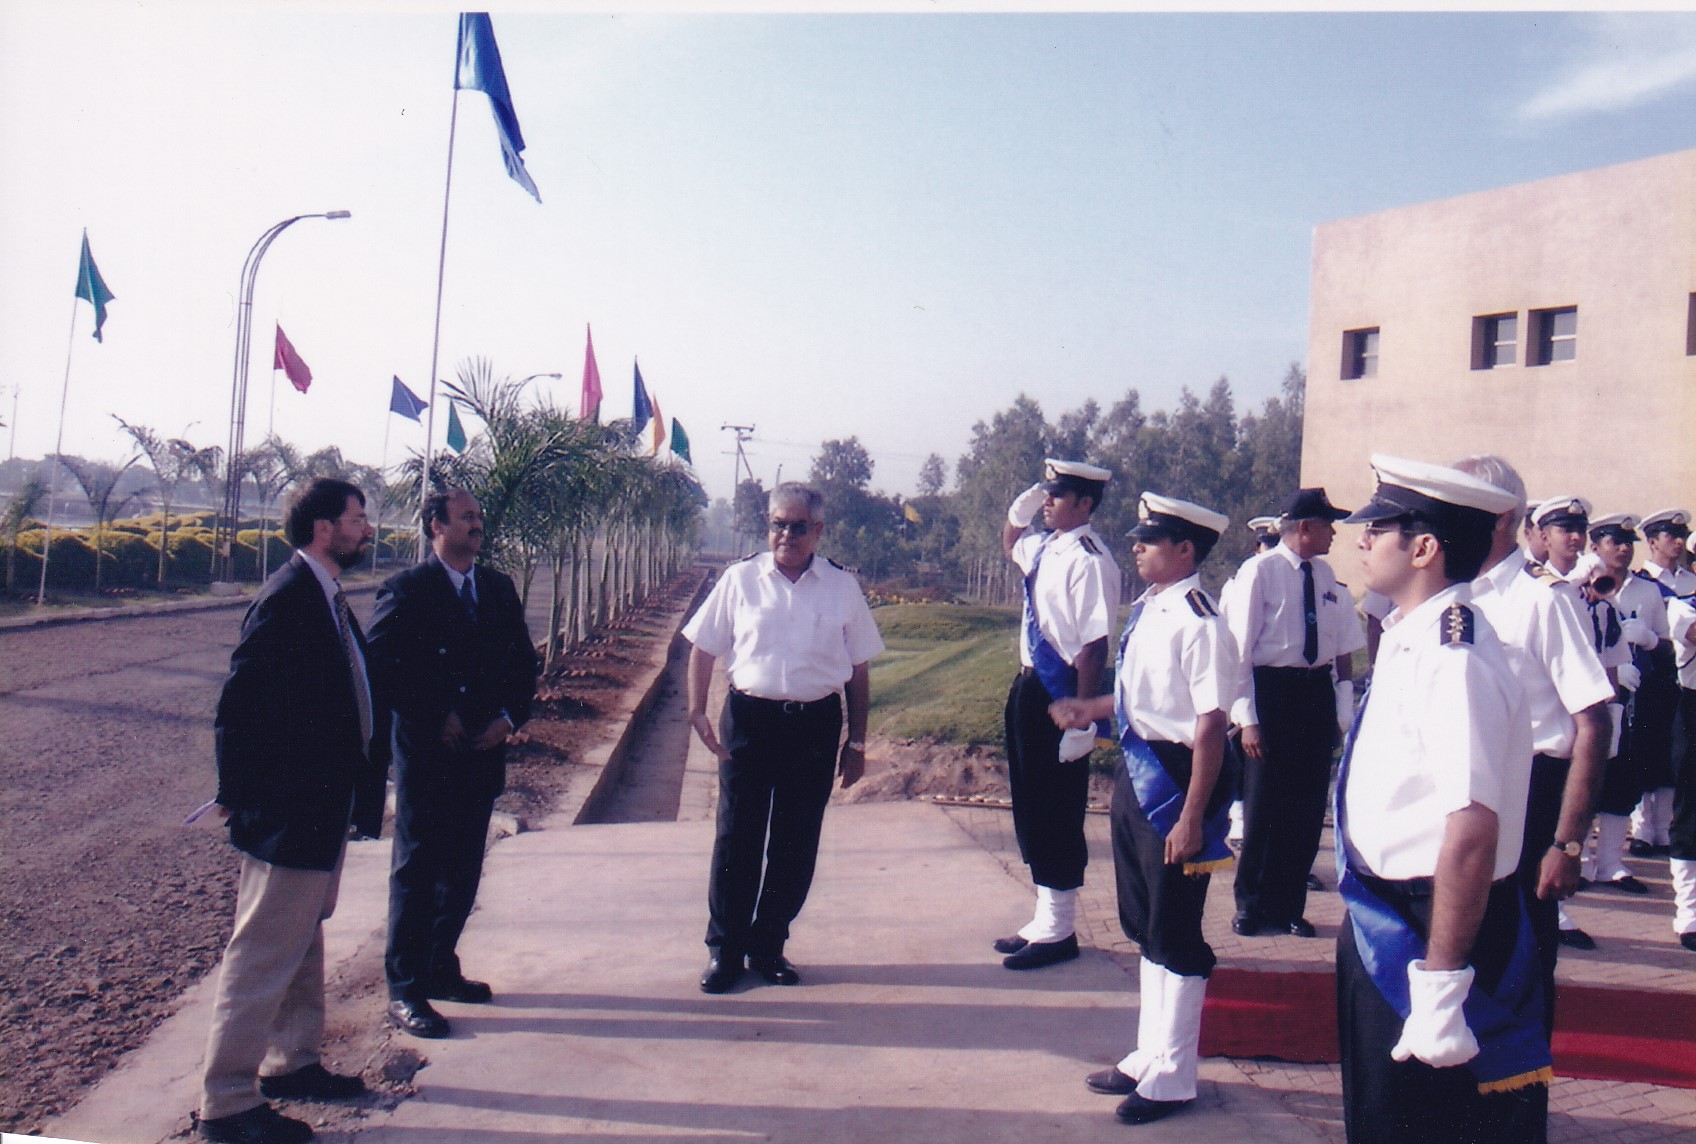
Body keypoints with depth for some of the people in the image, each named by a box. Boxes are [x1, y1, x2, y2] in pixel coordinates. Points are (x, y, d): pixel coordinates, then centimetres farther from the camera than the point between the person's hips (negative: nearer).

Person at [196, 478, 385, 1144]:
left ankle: (291, 1064, 37)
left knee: (304, 945, 21)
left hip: (323, 811, 10)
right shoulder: (288, 596, -20)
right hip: (289, 814, -10)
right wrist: (241, 798, -16)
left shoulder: (326, 597, 10)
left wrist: (360, 793, 12)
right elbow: (238, 706, -21)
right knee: (263, 957, 1)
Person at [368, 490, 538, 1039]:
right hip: (425, 751, -5)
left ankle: (440, 968, 28)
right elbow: (382, 663, -12)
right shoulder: (405, 590, -5)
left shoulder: (499, 588, 12)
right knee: (417, 869, 2)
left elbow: (523, 660, 13)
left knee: (463, 869, 13)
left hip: (483, 751, 5)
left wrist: (508, 716, -2)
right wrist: (436, 717, -14)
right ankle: (404, 990, 10)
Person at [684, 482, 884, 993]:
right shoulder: (740, 579, 1)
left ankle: (768, 947, 26)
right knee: (737, 837, 5)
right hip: (749, 717, -1)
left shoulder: (842, 587, 3)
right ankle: (724, 949, 21)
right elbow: (703, 648, 6)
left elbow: (858, 669, 8)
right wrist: (697, 710, -5)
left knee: (796, 845, 9)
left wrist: (857, 741, 8)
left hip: (816, 724, 1)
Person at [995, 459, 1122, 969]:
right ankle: (1045, 920, 34)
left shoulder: (1087, 560, -20)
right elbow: (1010, 544, 32)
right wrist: (1020, 508, 11)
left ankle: (1059, 931, 20)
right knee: (1030, 808, 18)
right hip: (1030, 685, 10)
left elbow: (1095, 644, -25)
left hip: (1061, 692, -10)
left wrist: (1082, 723, -25)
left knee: (1056, 812, 3)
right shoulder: (1044, 546, 8)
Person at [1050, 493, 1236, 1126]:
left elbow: (1211, 723, -23)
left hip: (1176, 776, -9)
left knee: (1174, 932, 6)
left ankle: (1171, 1079, 24)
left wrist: (1192, 817, -23)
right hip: (1135, 770, 9)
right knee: (1143, 924, 20)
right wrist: (1091, 708, 12)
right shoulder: (1145, 611, 7)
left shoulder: (1198, 622, -20)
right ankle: (1150, 1056, 38)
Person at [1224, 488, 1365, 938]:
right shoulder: (1259, 572, -9)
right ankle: (1251, 906, 22)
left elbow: (1343, 644, 12)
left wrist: (1345, 707, 6)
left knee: (1308, 805, 10)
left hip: (1317, 693, 5)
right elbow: (1239, 649, -11)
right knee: (1263, 804, 4)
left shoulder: (1325, 575, 7)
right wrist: (1247, 718, -14)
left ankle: (1288, 906, 26)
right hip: (1271, 691, -5)